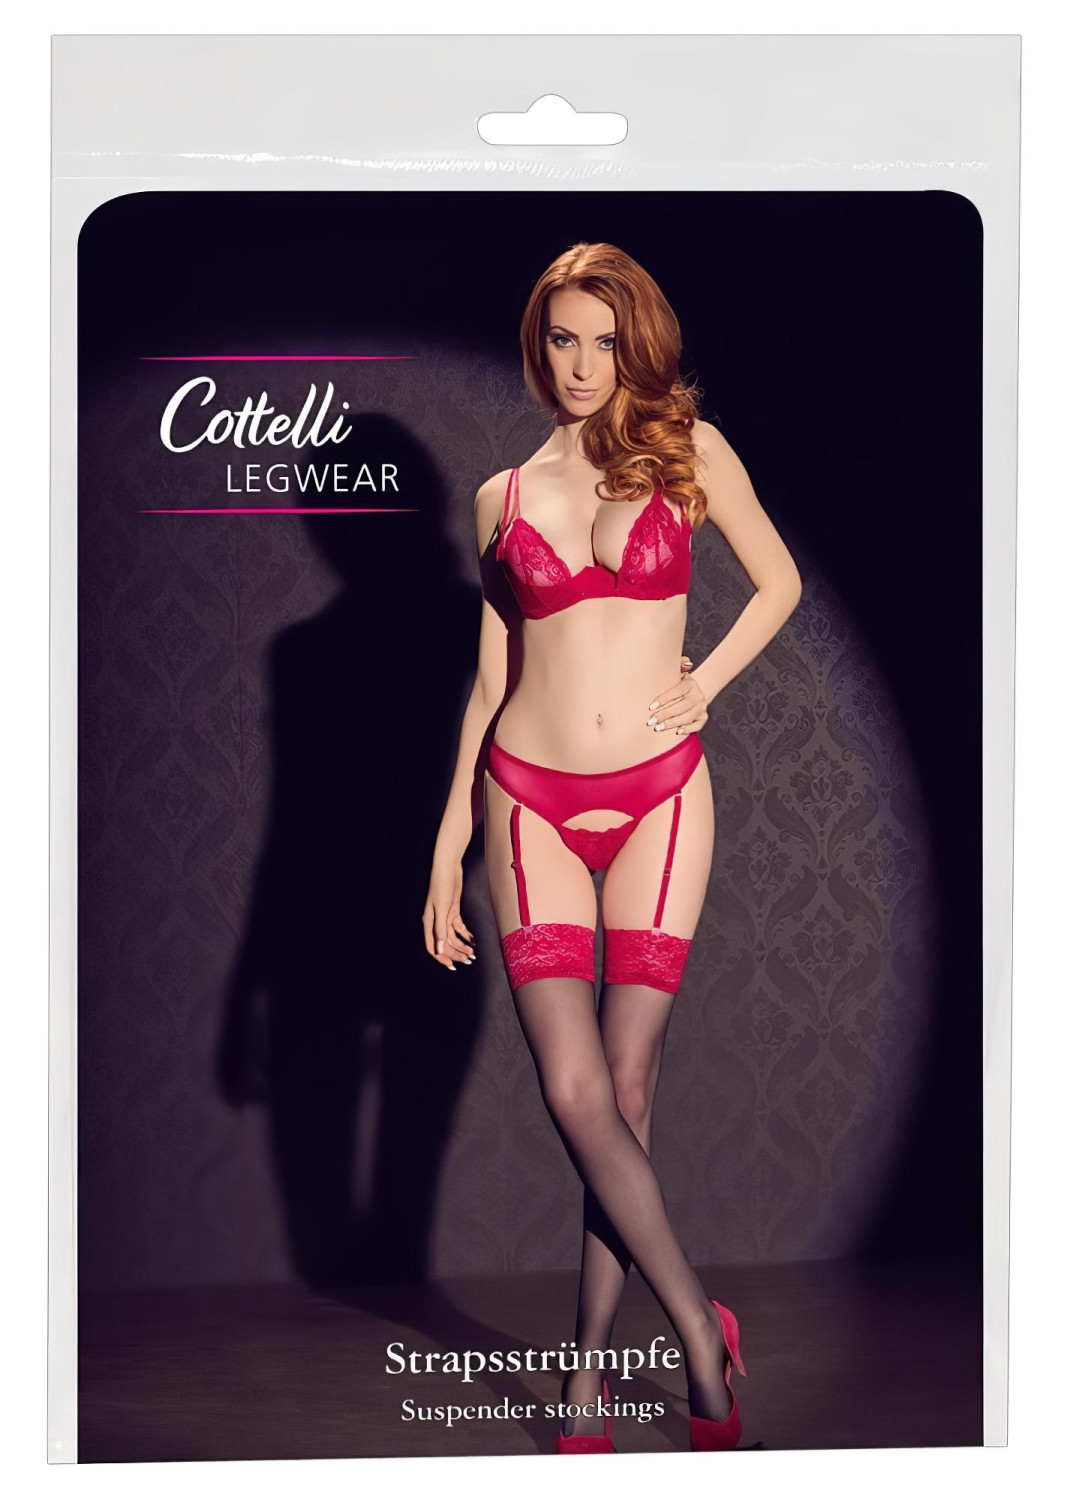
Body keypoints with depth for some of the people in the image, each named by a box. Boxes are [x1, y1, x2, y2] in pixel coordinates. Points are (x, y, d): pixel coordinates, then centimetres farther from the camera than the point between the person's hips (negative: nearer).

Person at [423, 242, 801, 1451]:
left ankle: (590, 1370, 13)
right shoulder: (505, 495, 9)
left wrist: (703, 684, -1)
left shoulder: (688, 450, 5)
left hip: (658, 795, -1)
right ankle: (700, 1329, 8)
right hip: (533, 801, 1)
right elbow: (492, 681, 12)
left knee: (627, 1087, -1)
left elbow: (778, 580, 15)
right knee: (574, 1090, -9)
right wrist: (449, 843, 9)